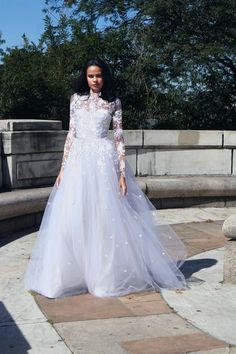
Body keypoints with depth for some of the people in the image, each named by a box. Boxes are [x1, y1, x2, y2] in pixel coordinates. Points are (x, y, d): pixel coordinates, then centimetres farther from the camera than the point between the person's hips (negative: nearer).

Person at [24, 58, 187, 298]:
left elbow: (119, 137, 2)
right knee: (73, 218, 0)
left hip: (103, 161, -2)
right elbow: (71, 134, 11)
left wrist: (122, 173, -6)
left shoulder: (113, 102, 6)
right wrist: (63, 167, 5)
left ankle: (105, 275, 9)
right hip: (78, 161, 2)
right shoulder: (76, 99, 12)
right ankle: (73, 275, 11)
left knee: (105, 217, -2)